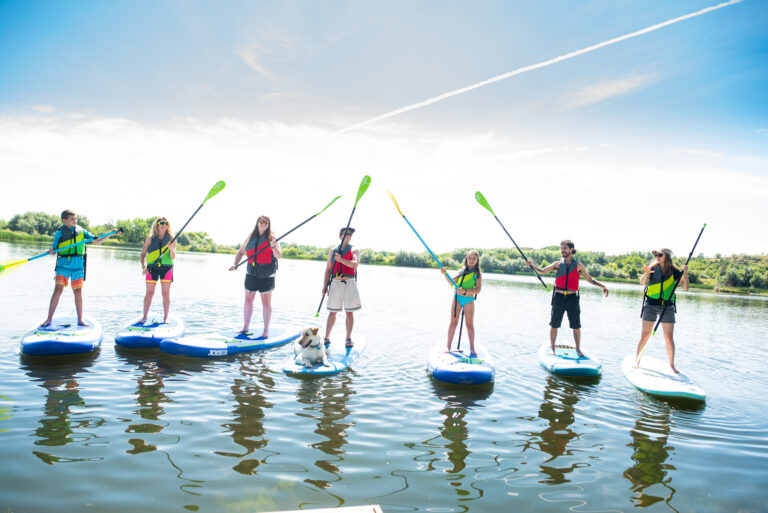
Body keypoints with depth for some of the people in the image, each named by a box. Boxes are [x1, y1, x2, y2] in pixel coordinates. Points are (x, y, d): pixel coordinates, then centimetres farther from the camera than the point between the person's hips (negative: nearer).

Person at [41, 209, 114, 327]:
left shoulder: (81, 231, 7)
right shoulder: (60, 232, 0)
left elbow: (97, 241, 8)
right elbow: (54, 248, 1)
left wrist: (110, 235, -4)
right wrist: (51, 251, -22)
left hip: (78, 266, 2)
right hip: (63, 265, -2)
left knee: (78, 292, 4)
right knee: (58, 290, -8)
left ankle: (80, 320, 11)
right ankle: (49, 319, 2)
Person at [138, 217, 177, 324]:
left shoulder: (171, 239, 2)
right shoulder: (150, 239, 3)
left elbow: (173, 257, -4)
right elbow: (142, 254, 8)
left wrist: (171, 249, -25)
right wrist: (143, 267, -4)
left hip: (166, 268, 0)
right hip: (152, 268, 0)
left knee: (166, 293, 1)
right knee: (149, 293, 3)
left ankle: (165, 318, 9)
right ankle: (144, 317, 14)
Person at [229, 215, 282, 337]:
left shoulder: (272, 238, -4)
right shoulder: (250, 237, 8)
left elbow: (279, 256, -13)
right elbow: (241, 251, 18)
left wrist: (273, 247, -32)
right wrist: (235, 264, 4)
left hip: (267, 275, -4)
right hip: (251, 273, 4)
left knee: (266, 301, -1)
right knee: (248, 299, 10)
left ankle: (266, 331, 6)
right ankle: (245, 327, 22)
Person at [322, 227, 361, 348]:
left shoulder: (354, 250, 6)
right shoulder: (332, 251, 13)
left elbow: (355, 264, -14)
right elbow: (328, 270, 13)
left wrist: (341, 260, -23)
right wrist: (324, 286, 5)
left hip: (349, 283, -2)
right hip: (335, 283, 2)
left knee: (349, 312, 1)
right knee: (332, 312, 4)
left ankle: (348, 338, 10)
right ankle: (327, 338, 11)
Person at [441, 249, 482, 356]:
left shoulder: (478, 274, -2)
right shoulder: (462, 270, 7)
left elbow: (478, 290, -11)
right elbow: (452, 282, 9)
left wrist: (465, 291, -23)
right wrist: (445, 274, -5)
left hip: (469, 300, -2)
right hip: (457, 298, 2)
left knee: (470, 324, 4)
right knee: (453, 323, 5)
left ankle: (472, 349, 12)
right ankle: (448, 346, 11)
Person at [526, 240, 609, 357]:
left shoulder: (578, 265, 4)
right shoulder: (558, 264, 4)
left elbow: (590, 279, 10)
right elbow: (542, 271, 2)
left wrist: (602, 286, -1)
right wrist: (532, 265, -15)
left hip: (572, 298, 0)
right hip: (559, 297, 0)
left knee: (576, 326, 5)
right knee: (554, 325, 3)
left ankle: (578, 349, 21)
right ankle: (552, 348, 14)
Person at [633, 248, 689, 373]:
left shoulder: (674, 272, 4)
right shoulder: (652, 269, 1)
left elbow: (685, 288, -2)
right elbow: (642, 283, -13)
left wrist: (684, 274, -16)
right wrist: (646, 273, -33)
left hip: (667, 307, 1)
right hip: (651, 305, -1)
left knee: (669, 337, 1)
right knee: (645, 335, -1)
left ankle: (671, 365, 13)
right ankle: (637, 360, 9)